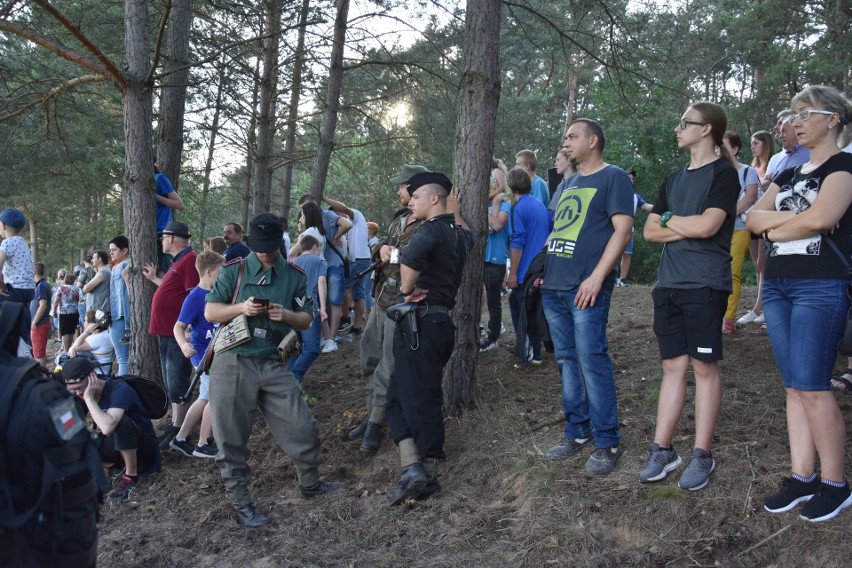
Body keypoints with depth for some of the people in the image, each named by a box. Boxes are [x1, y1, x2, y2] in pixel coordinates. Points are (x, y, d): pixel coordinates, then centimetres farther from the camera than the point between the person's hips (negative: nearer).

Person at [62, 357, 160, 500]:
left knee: (121, 422, -36)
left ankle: (131, 476, -16)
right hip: (116, 447, 6)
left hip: (143, 447, -6)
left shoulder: (119, 389, -27)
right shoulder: (80, 395, -5)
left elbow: (107, 427, -43)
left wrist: (89, 397, -35)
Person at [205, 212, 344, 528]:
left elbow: (307, 319, 10)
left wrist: (286, 315, -12)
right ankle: (240, 503, 17)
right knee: (232, 439, 2)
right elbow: (210, 312, 2)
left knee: (301, 426, 4)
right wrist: (241, 308, -17)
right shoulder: (235, 270, 2)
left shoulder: (294, 275, 9)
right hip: (232, 363, -2)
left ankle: (310, 483, 26)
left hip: (273, 364, 2)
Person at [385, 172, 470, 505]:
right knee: (429, 397, 13)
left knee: (413, 398, -1)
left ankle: (413, 467, 0)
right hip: (442, 321, 9)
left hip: (420, 323, -8)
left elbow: (411, 257, -37)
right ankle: (428, 473, 15)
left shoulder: (431, 230, -14)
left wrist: (407, 289, -21)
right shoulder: (459, 234, 12)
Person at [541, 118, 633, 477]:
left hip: (586, 289, -8)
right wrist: (544, 267, 14)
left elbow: (622, 230, -12)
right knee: (566, 361, 10)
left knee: (592, 361, -9)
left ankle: (607, 443, 1)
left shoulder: (613, 178, -2)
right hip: (553, 287, 8)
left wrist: (597, 277, -20)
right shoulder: (568, 185, 22)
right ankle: (577, 433, 21)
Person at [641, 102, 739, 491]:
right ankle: (662, 450, 12)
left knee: (704, 365, 0)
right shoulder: (674, 179, 17)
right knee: (673, 366, 8)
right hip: (669, 284, 6)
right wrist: (689, 227, -4)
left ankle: (702, 456, 8)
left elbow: (707, 225, -17)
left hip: (705, 284, -6)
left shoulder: (723, 173, -3)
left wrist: (670, 219, -1)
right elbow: (650, 232, 11)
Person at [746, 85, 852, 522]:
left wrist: (774, 227, -5)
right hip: (776, 285, 7)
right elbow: (753, 217, 6)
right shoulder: (788, 174, 19)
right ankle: (802, 477, 14)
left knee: (811, 386, -7)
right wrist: (795, 218, -10)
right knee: (794, 386, 7)